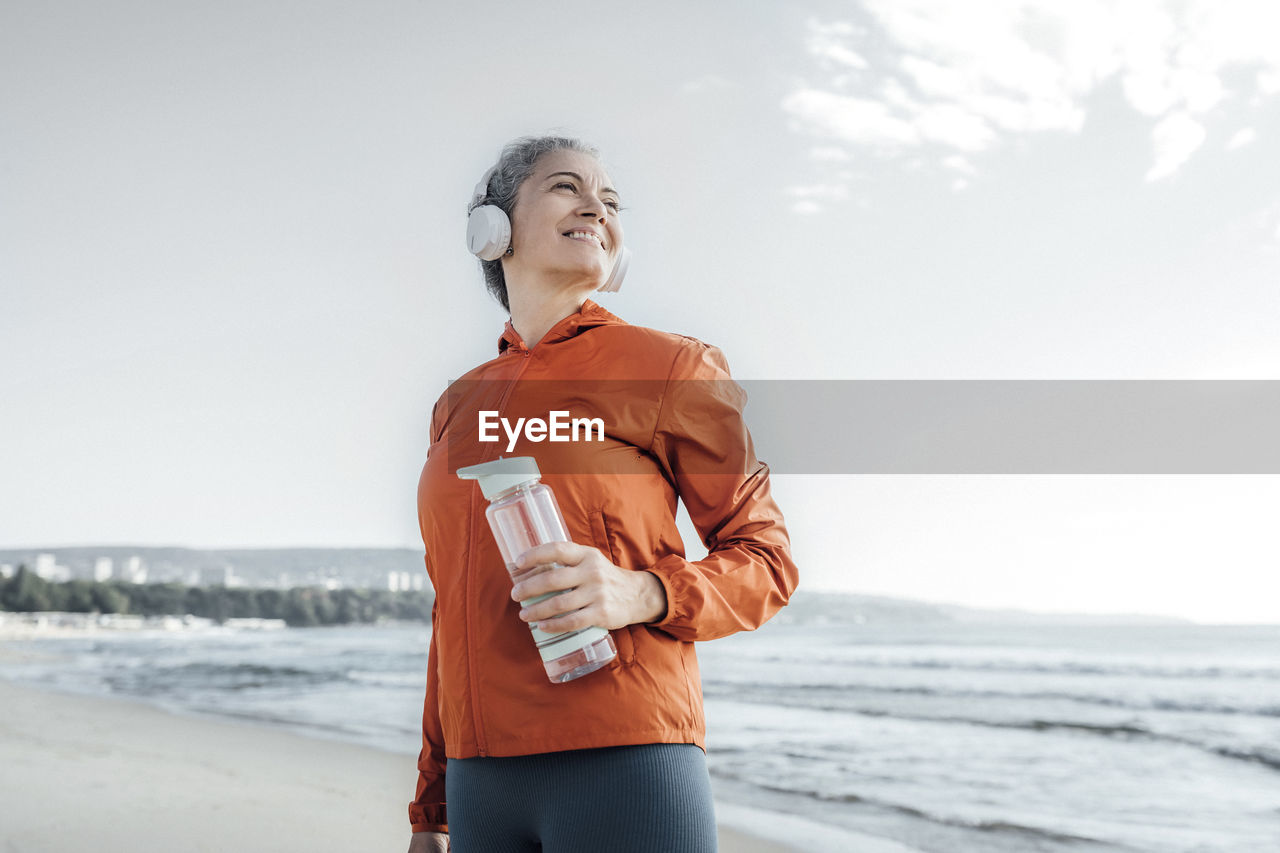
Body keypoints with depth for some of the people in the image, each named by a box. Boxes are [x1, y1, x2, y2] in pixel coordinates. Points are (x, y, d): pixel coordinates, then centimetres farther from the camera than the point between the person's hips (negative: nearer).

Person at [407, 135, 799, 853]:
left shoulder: (672, 366, 2)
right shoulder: (459, 408, 17)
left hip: (624, 765, -5)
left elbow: (765, 560, 2)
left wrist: (641, 595, -18)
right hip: (483, 780, 5)